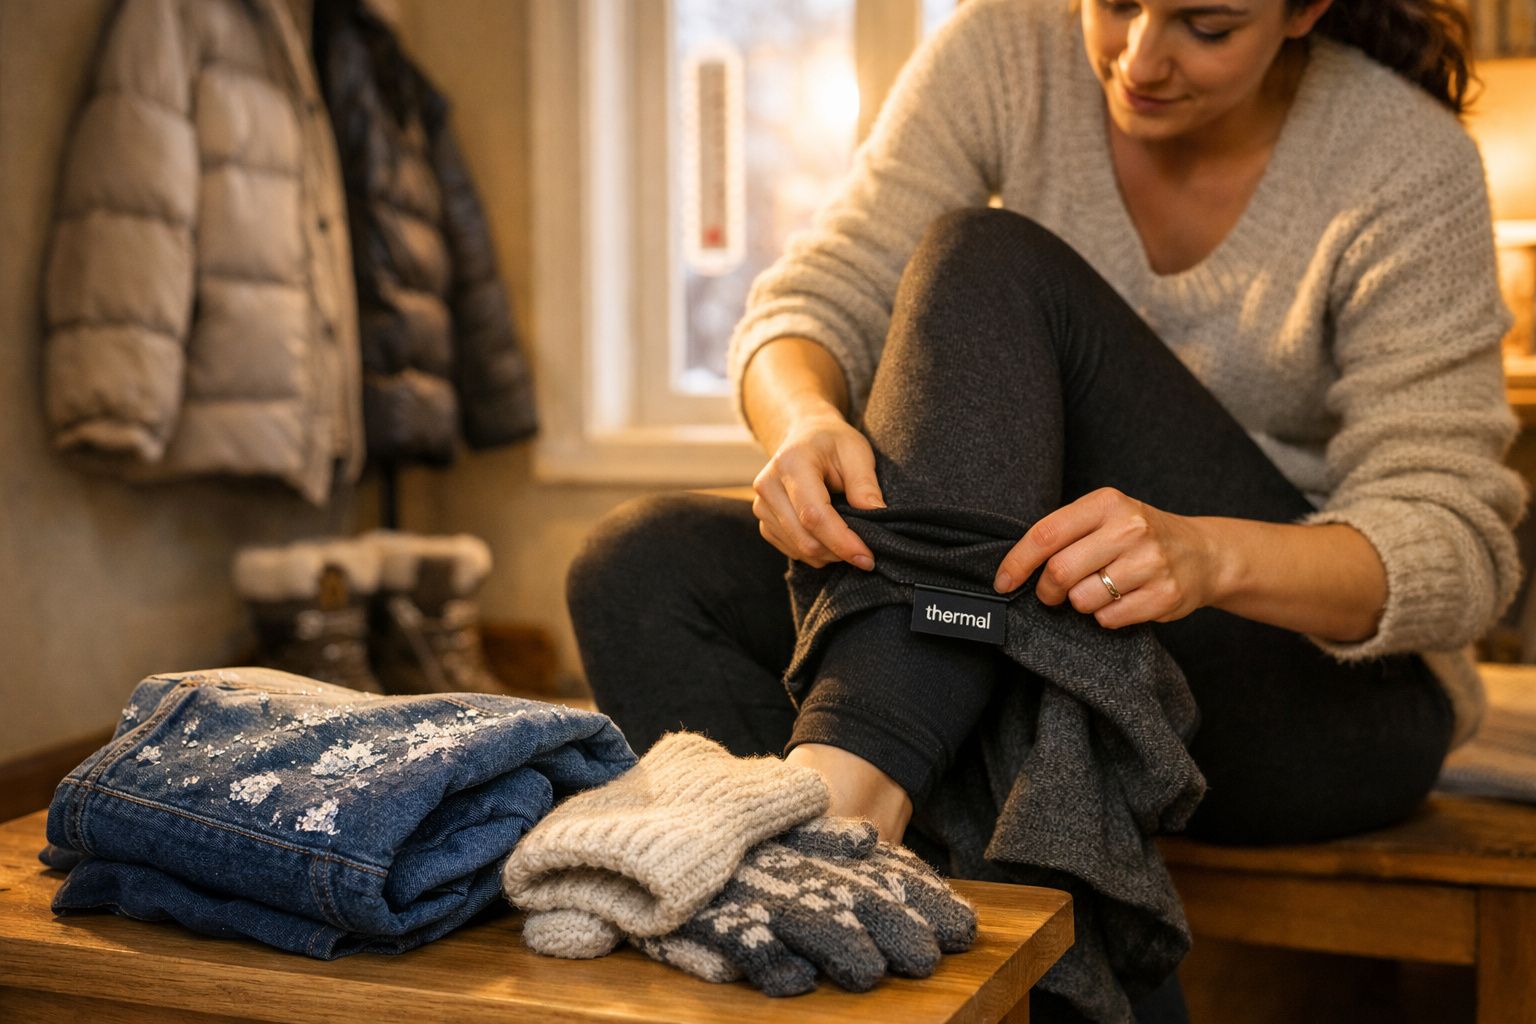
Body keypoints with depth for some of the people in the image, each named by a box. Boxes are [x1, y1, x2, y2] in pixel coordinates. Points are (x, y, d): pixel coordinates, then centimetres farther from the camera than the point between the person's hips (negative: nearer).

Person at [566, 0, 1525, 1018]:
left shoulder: (1407, 164, -13)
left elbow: (1458, 549, -18)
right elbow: (821, 298, -9)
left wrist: (1204, 554, -39)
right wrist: (804, 421, -34)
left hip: (1324, 673, -4)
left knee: (989, 262, -25)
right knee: (640, 569, -18)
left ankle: (847, 779, -44)